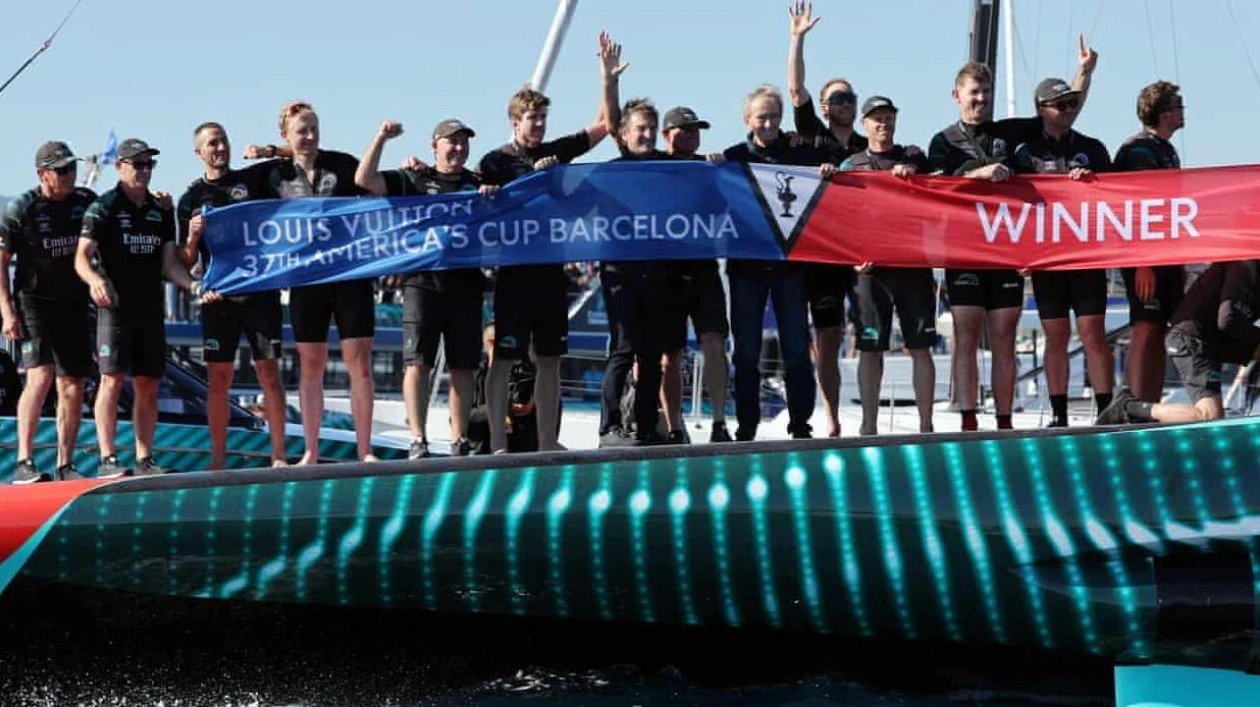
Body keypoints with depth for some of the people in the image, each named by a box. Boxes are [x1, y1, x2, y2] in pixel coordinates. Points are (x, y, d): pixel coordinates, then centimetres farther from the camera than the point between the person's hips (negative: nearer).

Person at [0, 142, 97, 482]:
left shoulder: (86, 202, 6)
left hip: (74, 304, 5)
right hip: (34, 301, -5)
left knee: (72, 387, 5)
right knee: (40, 376, -20)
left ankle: (65, 466, 14)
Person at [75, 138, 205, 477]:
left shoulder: (161, 210, 13)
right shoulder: (103, 207, -2)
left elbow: (169, 262, 11)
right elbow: (82, 257, -9)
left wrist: (193, 285, -8)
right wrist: (95, 280, -31)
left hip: (151, 309, 5)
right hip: (115, 307, -5)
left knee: (148, 385, 5)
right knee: (113, 379, -10)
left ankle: (144, 459, 10)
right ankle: (107, 459, -9)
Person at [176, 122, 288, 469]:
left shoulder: (253, 179, 8)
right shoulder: (191, 199, 9)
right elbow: (186, 262, 8)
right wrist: (192, 238, -11)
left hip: (261, 292, 0)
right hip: (218, 297, 0)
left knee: (269, 372, -1)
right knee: (219, 378, 0)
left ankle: (278, 454, 1)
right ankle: (218, 459, 4)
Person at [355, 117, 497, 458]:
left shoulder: (477, 185, 16)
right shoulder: (414, 180, 9)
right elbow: (364, 180, 0)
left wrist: (493, 199, -9)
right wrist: (381, 138, -7)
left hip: (465, 284, 3)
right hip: (422, 280, -2)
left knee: (463, 366, 5)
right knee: (417, 362, -9)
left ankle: (459, 442, 10)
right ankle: (418, 440, -10)